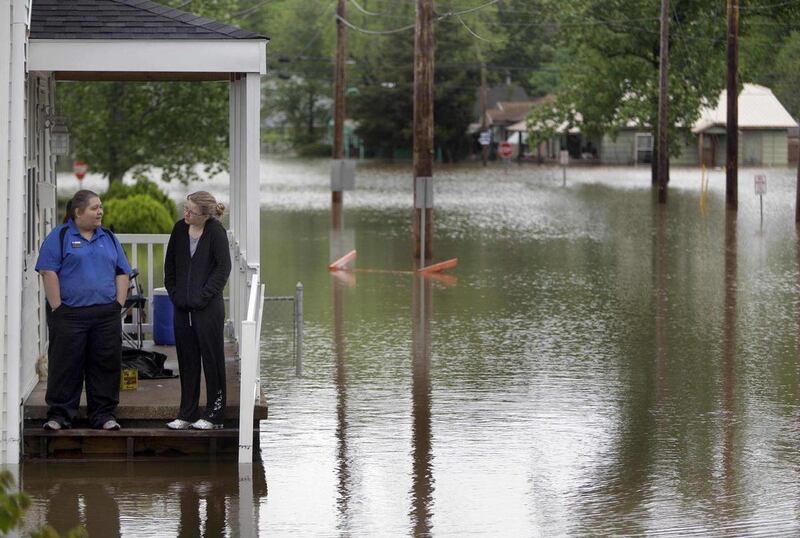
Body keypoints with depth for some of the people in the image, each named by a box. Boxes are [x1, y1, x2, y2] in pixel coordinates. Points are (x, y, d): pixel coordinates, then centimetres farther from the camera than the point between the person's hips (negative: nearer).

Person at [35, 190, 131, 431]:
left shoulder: (109, 238, 16)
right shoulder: (60, 236, 0)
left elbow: (122, 273, 17)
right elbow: (48, 272, -7)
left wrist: (118, 304, 5)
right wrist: (57, 308, -12)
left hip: (106, 315, 4)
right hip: (70, 315, -4)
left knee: (106, 366, 4)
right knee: (65, 366, -1)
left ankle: (104, 415, 12)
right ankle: (59, 415, 5)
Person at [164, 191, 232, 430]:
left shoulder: (216, 231, -10)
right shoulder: (180, 229, 5)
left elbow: (223, 267, -11)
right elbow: (170, 264, 14)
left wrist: (205, 295, -14)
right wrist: (174, 292, 5)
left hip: (208, 308, -5)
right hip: (183, 307, 5)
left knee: (212, 359, 2)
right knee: (186, 361, 11)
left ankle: (214, 415, 9)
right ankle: (187, 414, 18)